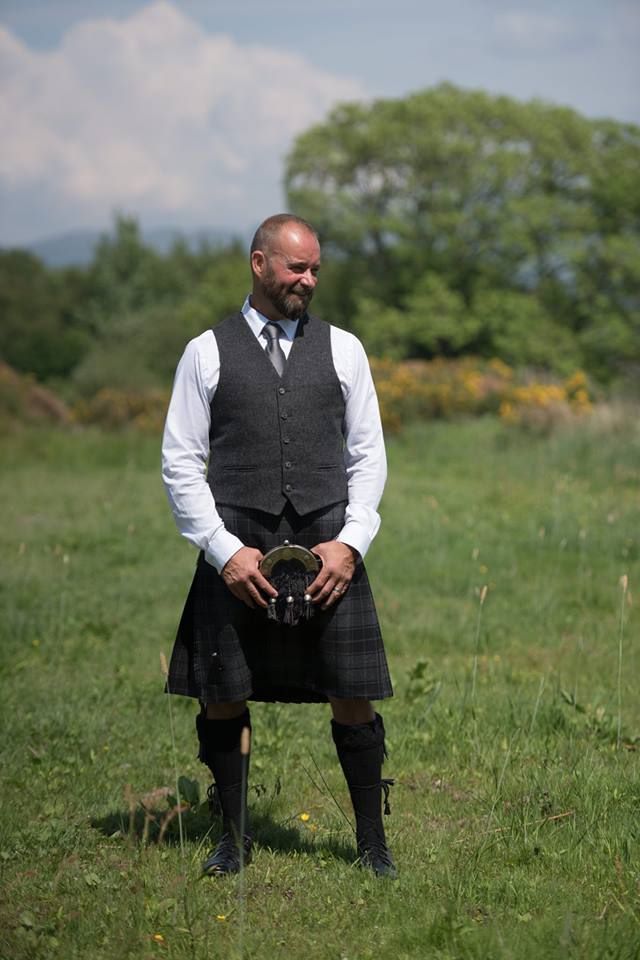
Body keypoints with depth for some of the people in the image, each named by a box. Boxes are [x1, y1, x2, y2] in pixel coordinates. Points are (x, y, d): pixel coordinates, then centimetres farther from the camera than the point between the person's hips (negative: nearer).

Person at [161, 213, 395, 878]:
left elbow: (367, 455, 11)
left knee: (352, 699, -2)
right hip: (237, 552, -1)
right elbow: (181, 462, 3)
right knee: (223, 699, 3)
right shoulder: (207, 353, 5)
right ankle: (233, 839, 20)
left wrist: (350, 542, -3)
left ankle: (372, 844, 10)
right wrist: (225, 550, -7)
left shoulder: (341, 349, 11)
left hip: (328, 546, 1)